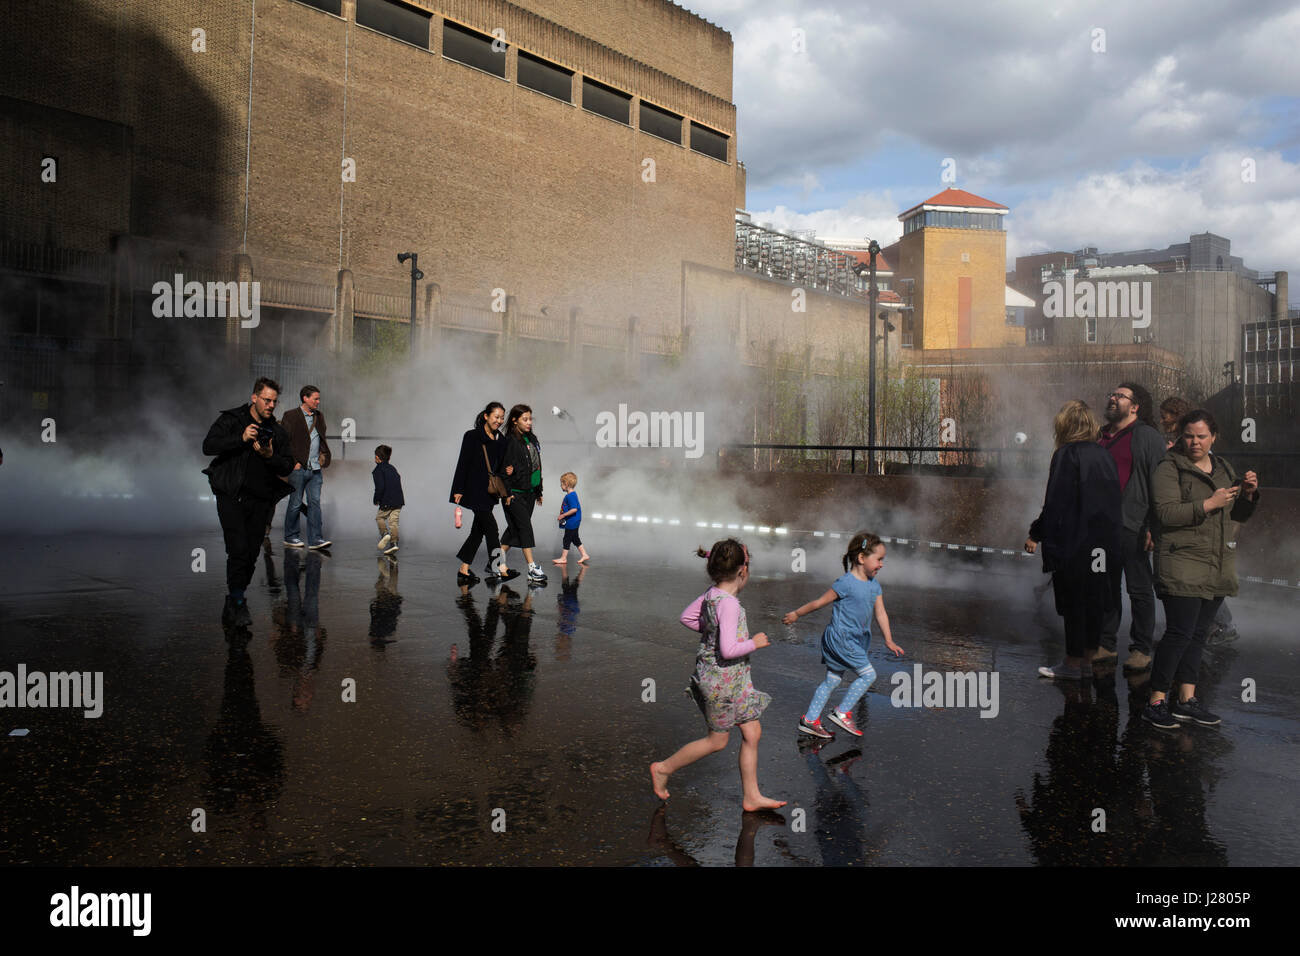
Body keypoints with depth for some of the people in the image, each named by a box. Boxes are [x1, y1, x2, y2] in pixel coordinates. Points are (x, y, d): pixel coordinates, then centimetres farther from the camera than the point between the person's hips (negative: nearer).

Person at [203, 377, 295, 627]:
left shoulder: (278, 432, 12)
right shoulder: (231, 419, 2)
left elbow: (288, 466, 9)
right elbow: (208, 445, -9)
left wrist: (271, 456, -11)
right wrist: (241, 439, -19)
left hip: (260, 501, 4)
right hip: (231, 496, -4)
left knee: (251, 555, 4)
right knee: (238, 549, -16)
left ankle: (230, 609, 17)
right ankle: (238, 603, -8)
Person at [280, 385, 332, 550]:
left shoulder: (319, 417, 15)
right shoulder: (291, 416, -3)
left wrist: (323, 459, 13)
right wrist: (294, 462, -12)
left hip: (315, 469, 5)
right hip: (298, 468, -5)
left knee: (315, 503, 0)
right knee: (295, 504, 2)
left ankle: (315, 539, 0)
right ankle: (290, 537, 14)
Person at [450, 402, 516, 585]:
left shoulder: (500, 440, 12)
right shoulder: (472, 436, -5)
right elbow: (463, 463, -7)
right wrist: (458, 490, -10)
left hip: (490, 491, 7)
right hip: (474, 490, -7)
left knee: (478, 529, 8)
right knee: (490, 526, -13)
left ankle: (464, 570, 15)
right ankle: (500, 568, -15)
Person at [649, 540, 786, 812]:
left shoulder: (712, 594, 0)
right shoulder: (729, 604, -26)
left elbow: (687, 617, 14)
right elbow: (728, 650, -31)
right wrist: (753, 642, -15)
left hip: (735, 679, 9)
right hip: (721, 679, -9)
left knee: (752, 733, 13)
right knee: (717, 741, 8)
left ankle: (752, 797, 23)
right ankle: (663, 769, 23)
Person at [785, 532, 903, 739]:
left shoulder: (874, 585, 7)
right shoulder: (846, 583, -17)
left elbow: (880, 613, 9)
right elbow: (819, 602, -11)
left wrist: (888, 640, 2)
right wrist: (796, 614, -3)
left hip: (855, 641, 8)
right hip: (840, 638, -8)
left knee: (832, 680, 12)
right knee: (868, 674, -8)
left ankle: (809, 720, 19)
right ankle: (842, 712, 3)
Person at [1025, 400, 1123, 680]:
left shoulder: (1066, 455, -13)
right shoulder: (1104, 455, 8)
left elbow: (1055, 502, -16)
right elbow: (1116, 501, 12)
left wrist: (1036, 534, -9)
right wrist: (1109, 535, 19)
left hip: (1074, 542, -7)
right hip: (1104, 542, 7)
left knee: (1074, 603, 1)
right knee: (1094, 600, 13)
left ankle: (1072, 664, 8)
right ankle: (1087, 660, 22)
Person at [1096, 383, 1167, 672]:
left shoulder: (1147, 436, -4)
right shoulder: (1099, 436, 16)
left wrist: (1153, 526, -15)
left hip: (1133, 526, -6)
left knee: (1139, 589, 2)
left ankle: (1141, 649, 11)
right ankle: (1106, 644, 19)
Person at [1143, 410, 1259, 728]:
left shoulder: (1224, 469, 17)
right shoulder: (1169, 468, -4)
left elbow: (1239, 514, 22)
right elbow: (1166, 513, -16)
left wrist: (1249, 494, 3)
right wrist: (1208, 504, -19)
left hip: (1217, 566, 7)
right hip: (1181, 565, -7)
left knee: (1199, 633, 9)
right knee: (1179, 633, -10)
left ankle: (1187, 700, 17)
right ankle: (1155, 702, -3)